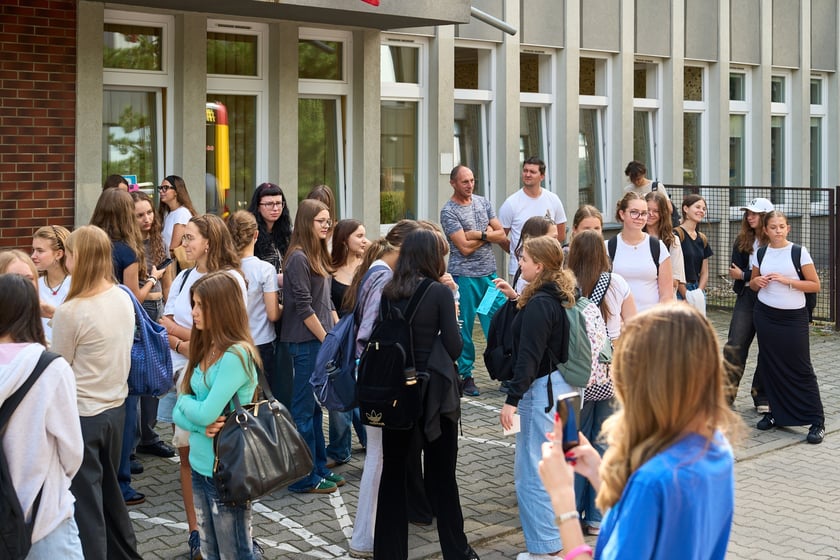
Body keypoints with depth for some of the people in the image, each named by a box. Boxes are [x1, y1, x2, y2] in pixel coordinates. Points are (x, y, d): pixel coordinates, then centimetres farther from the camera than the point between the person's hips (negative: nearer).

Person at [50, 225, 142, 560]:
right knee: (110, 489, 22)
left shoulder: (70, 311, -21)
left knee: (85, 499, 5)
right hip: (115, 406, 7)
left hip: (81, 414, -7)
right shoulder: (124, 299, 0)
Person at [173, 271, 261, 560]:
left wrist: (186, 401, -3)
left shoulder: (236, 354, -20)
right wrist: (200, 425, -16)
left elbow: (206, 413, -23)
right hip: (200, 465, 8)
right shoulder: (204, 350, 6)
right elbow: (179, 412, 5)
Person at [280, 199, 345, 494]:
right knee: (304, 408, -1)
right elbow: (304, 307, -16)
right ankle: (304, 477, 6)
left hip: (323, 339, 9)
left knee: (315, 407, 15)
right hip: (306, 342, -9)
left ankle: (319, 467, 24)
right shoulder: (298, 258, -14)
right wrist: (327, 339, -12)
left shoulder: (319, 256, 13)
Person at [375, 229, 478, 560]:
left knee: (393, 472, 10)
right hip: (434, 392, -3)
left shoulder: (388, 292, 2)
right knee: (441, 475, 8)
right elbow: (454, 348, -9)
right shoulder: (440, 292, -10)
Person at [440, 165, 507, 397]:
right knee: (463, 328, 1)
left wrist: (478, 234, -11)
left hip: (490, 274, 5)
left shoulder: (483, 202, 10)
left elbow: (502, 236, 4)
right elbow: (465, 247, -14)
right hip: (464, 276, -5)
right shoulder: (448, 211, -6)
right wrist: (488, 234, -4)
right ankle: (465, 376, 12)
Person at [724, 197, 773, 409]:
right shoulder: (742, 240, 7)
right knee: (735, 345, -5)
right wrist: (756, 276, -15)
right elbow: (734, 270, 0)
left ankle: (762, 397, 17)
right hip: (747, 297, 3)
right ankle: (726, 394, -3)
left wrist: (745, 275, -12)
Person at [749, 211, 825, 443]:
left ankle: (817, 420, 0)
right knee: (770, 365, 7)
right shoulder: (759, 254, 5)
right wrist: (757, 282, -5)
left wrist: (787, 280, -18)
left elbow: (815, 285, -6)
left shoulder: (799, 252, -6)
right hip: (766, 315, 4)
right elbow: (753, 284, 18)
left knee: (800, 368, -5)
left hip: (793, 317, -4)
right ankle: (777, 413, 21)